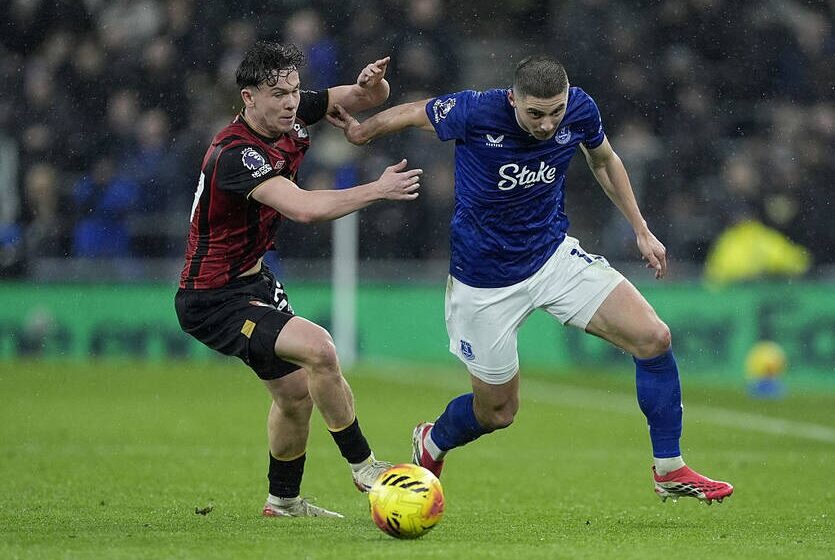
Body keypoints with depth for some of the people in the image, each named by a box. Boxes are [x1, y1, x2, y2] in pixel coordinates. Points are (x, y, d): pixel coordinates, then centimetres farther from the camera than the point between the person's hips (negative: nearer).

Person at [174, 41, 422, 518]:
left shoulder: (291, 114, -4)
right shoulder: (237, 154, -30)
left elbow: (373, 99, 4)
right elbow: (303, 208, -41)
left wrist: (371, 83, -20)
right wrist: (378, 190, -37)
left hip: (255, 279, 10)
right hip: (214, 300, -10)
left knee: (296, 392, 19)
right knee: (317, 348, -25)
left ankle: (284, 500, 40)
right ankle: (363, 466, -9)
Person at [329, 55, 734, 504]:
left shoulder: (580, 110, -14)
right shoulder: (474, 113, -27)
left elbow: (603, 160, 9)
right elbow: (411, 113, -6)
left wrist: (641, 230, 9)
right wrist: (362, 131, 9)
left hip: (554, 256, 4)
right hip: (484, 281, -3)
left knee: (654, 337, -13)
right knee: (497, 411, 7)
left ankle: (669, 471, 1)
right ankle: (431, 444, 43)